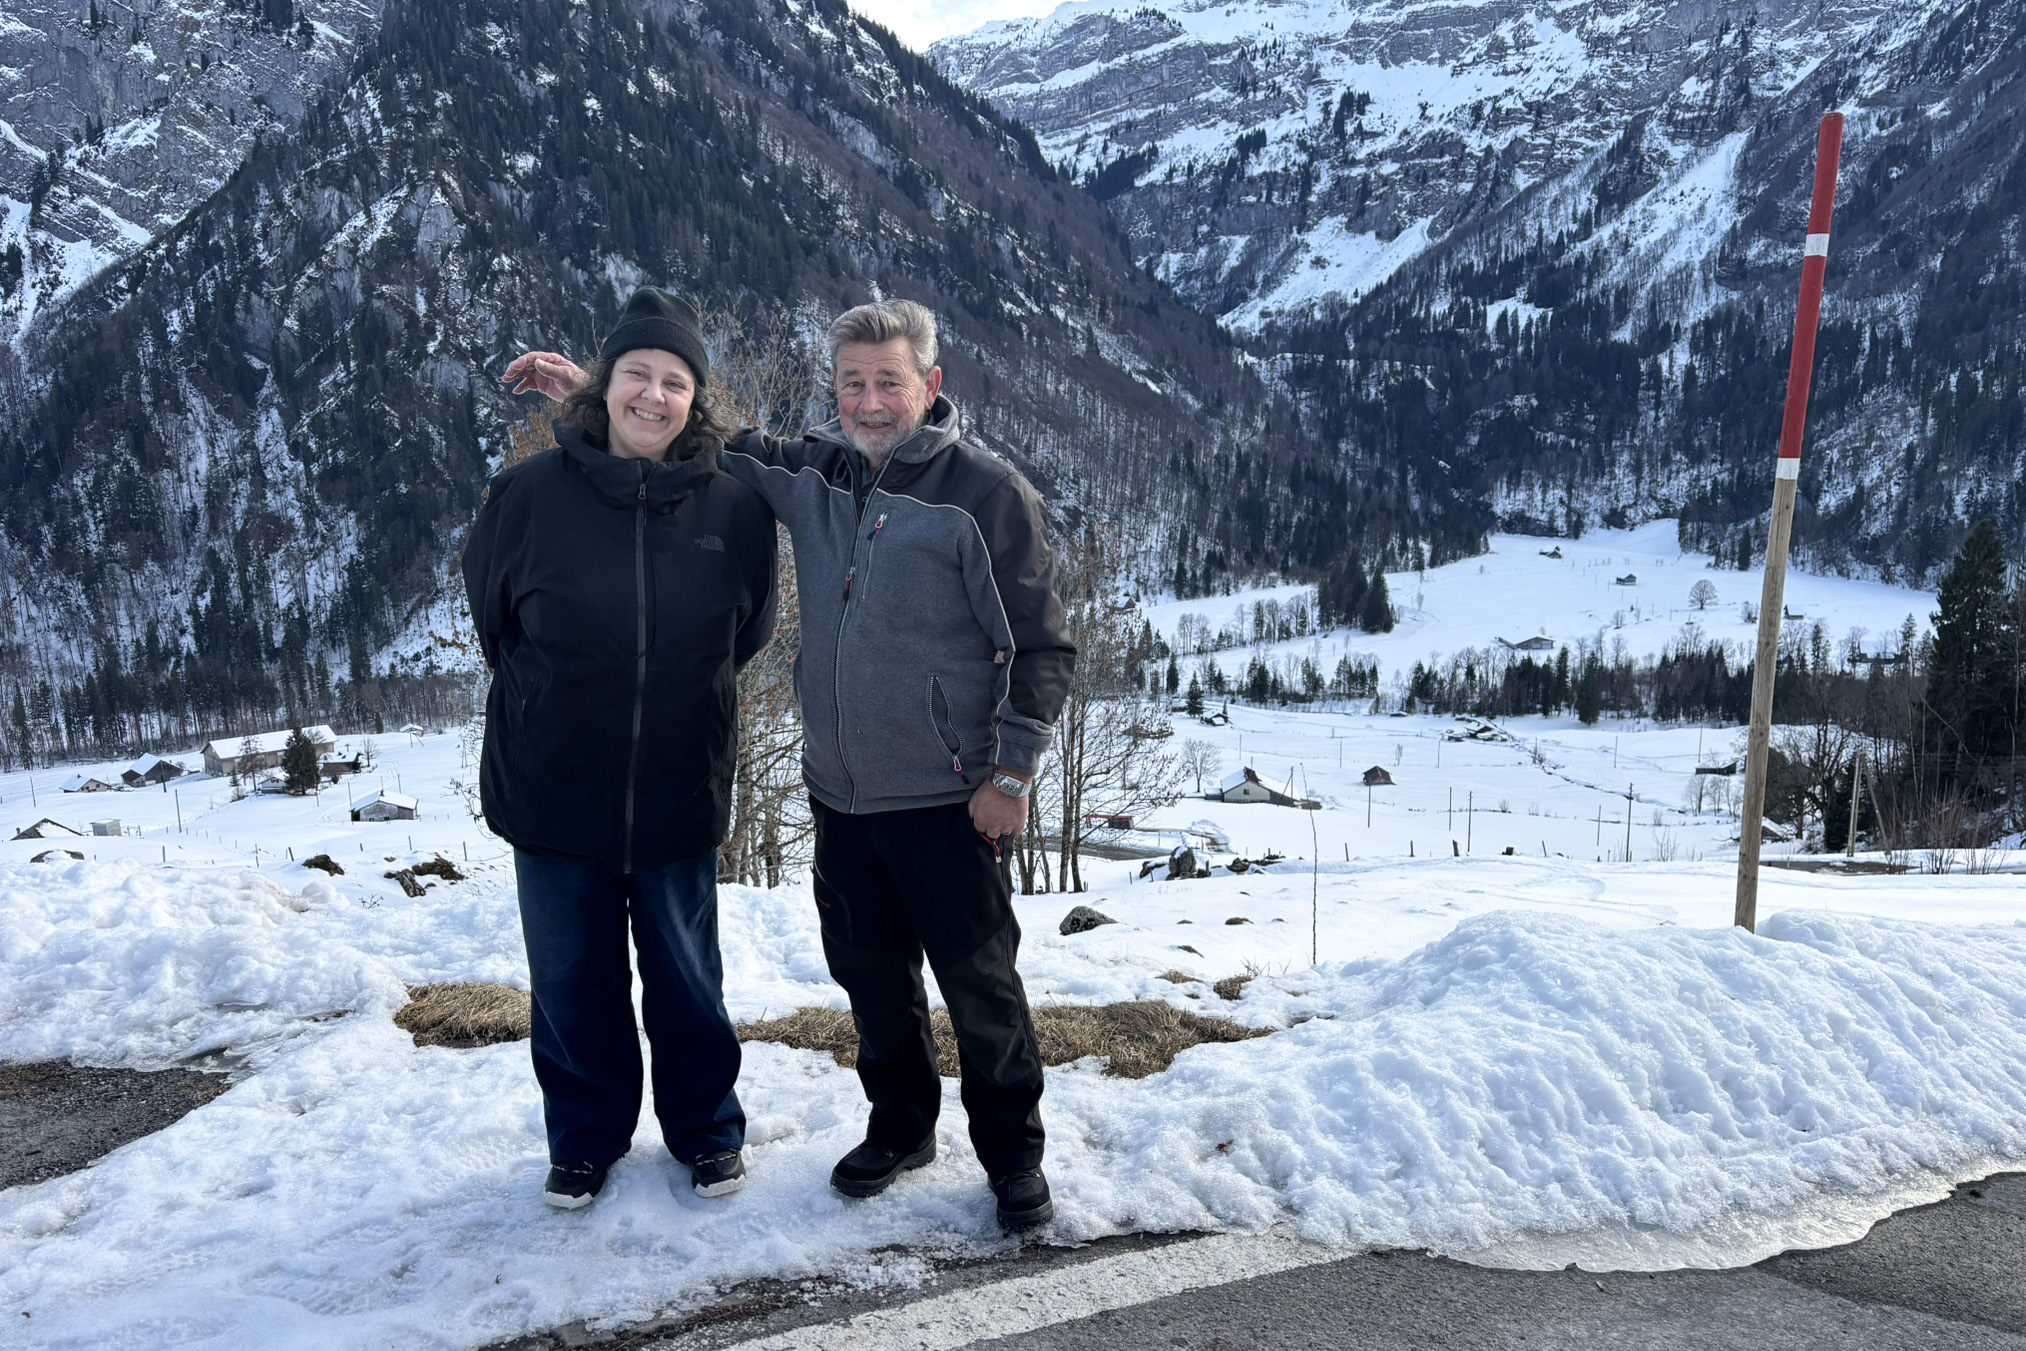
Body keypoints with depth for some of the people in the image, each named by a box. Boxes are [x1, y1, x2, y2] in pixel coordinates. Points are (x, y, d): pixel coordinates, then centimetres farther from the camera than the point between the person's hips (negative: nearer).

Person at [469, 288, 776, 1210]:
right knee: (572, 981, 14)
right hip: (553, 790, 1)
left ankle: (707, 1130, 37)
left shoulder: (735, 508, -8)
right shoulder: (532, 492, -9)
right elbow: (491, 614, 7)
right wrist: (559, 698, 10)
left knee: (687, 978, 15)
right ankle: (584, 1138, 36)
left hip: (679, 793, 0)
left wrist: (682, 696, 8)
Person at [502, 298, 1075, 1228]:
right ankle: (901, 1126, 38)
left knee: (980, 984, 5)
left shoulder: (987, 491, -11)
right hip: (839, 793, 5)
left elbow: (1042, 645, -8)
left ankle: (1013, 1154, 24)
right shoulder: (813, 474, 5)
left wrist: (1013, 774, -10)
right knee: (871, 975, 17)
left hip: (944, 800, -5)